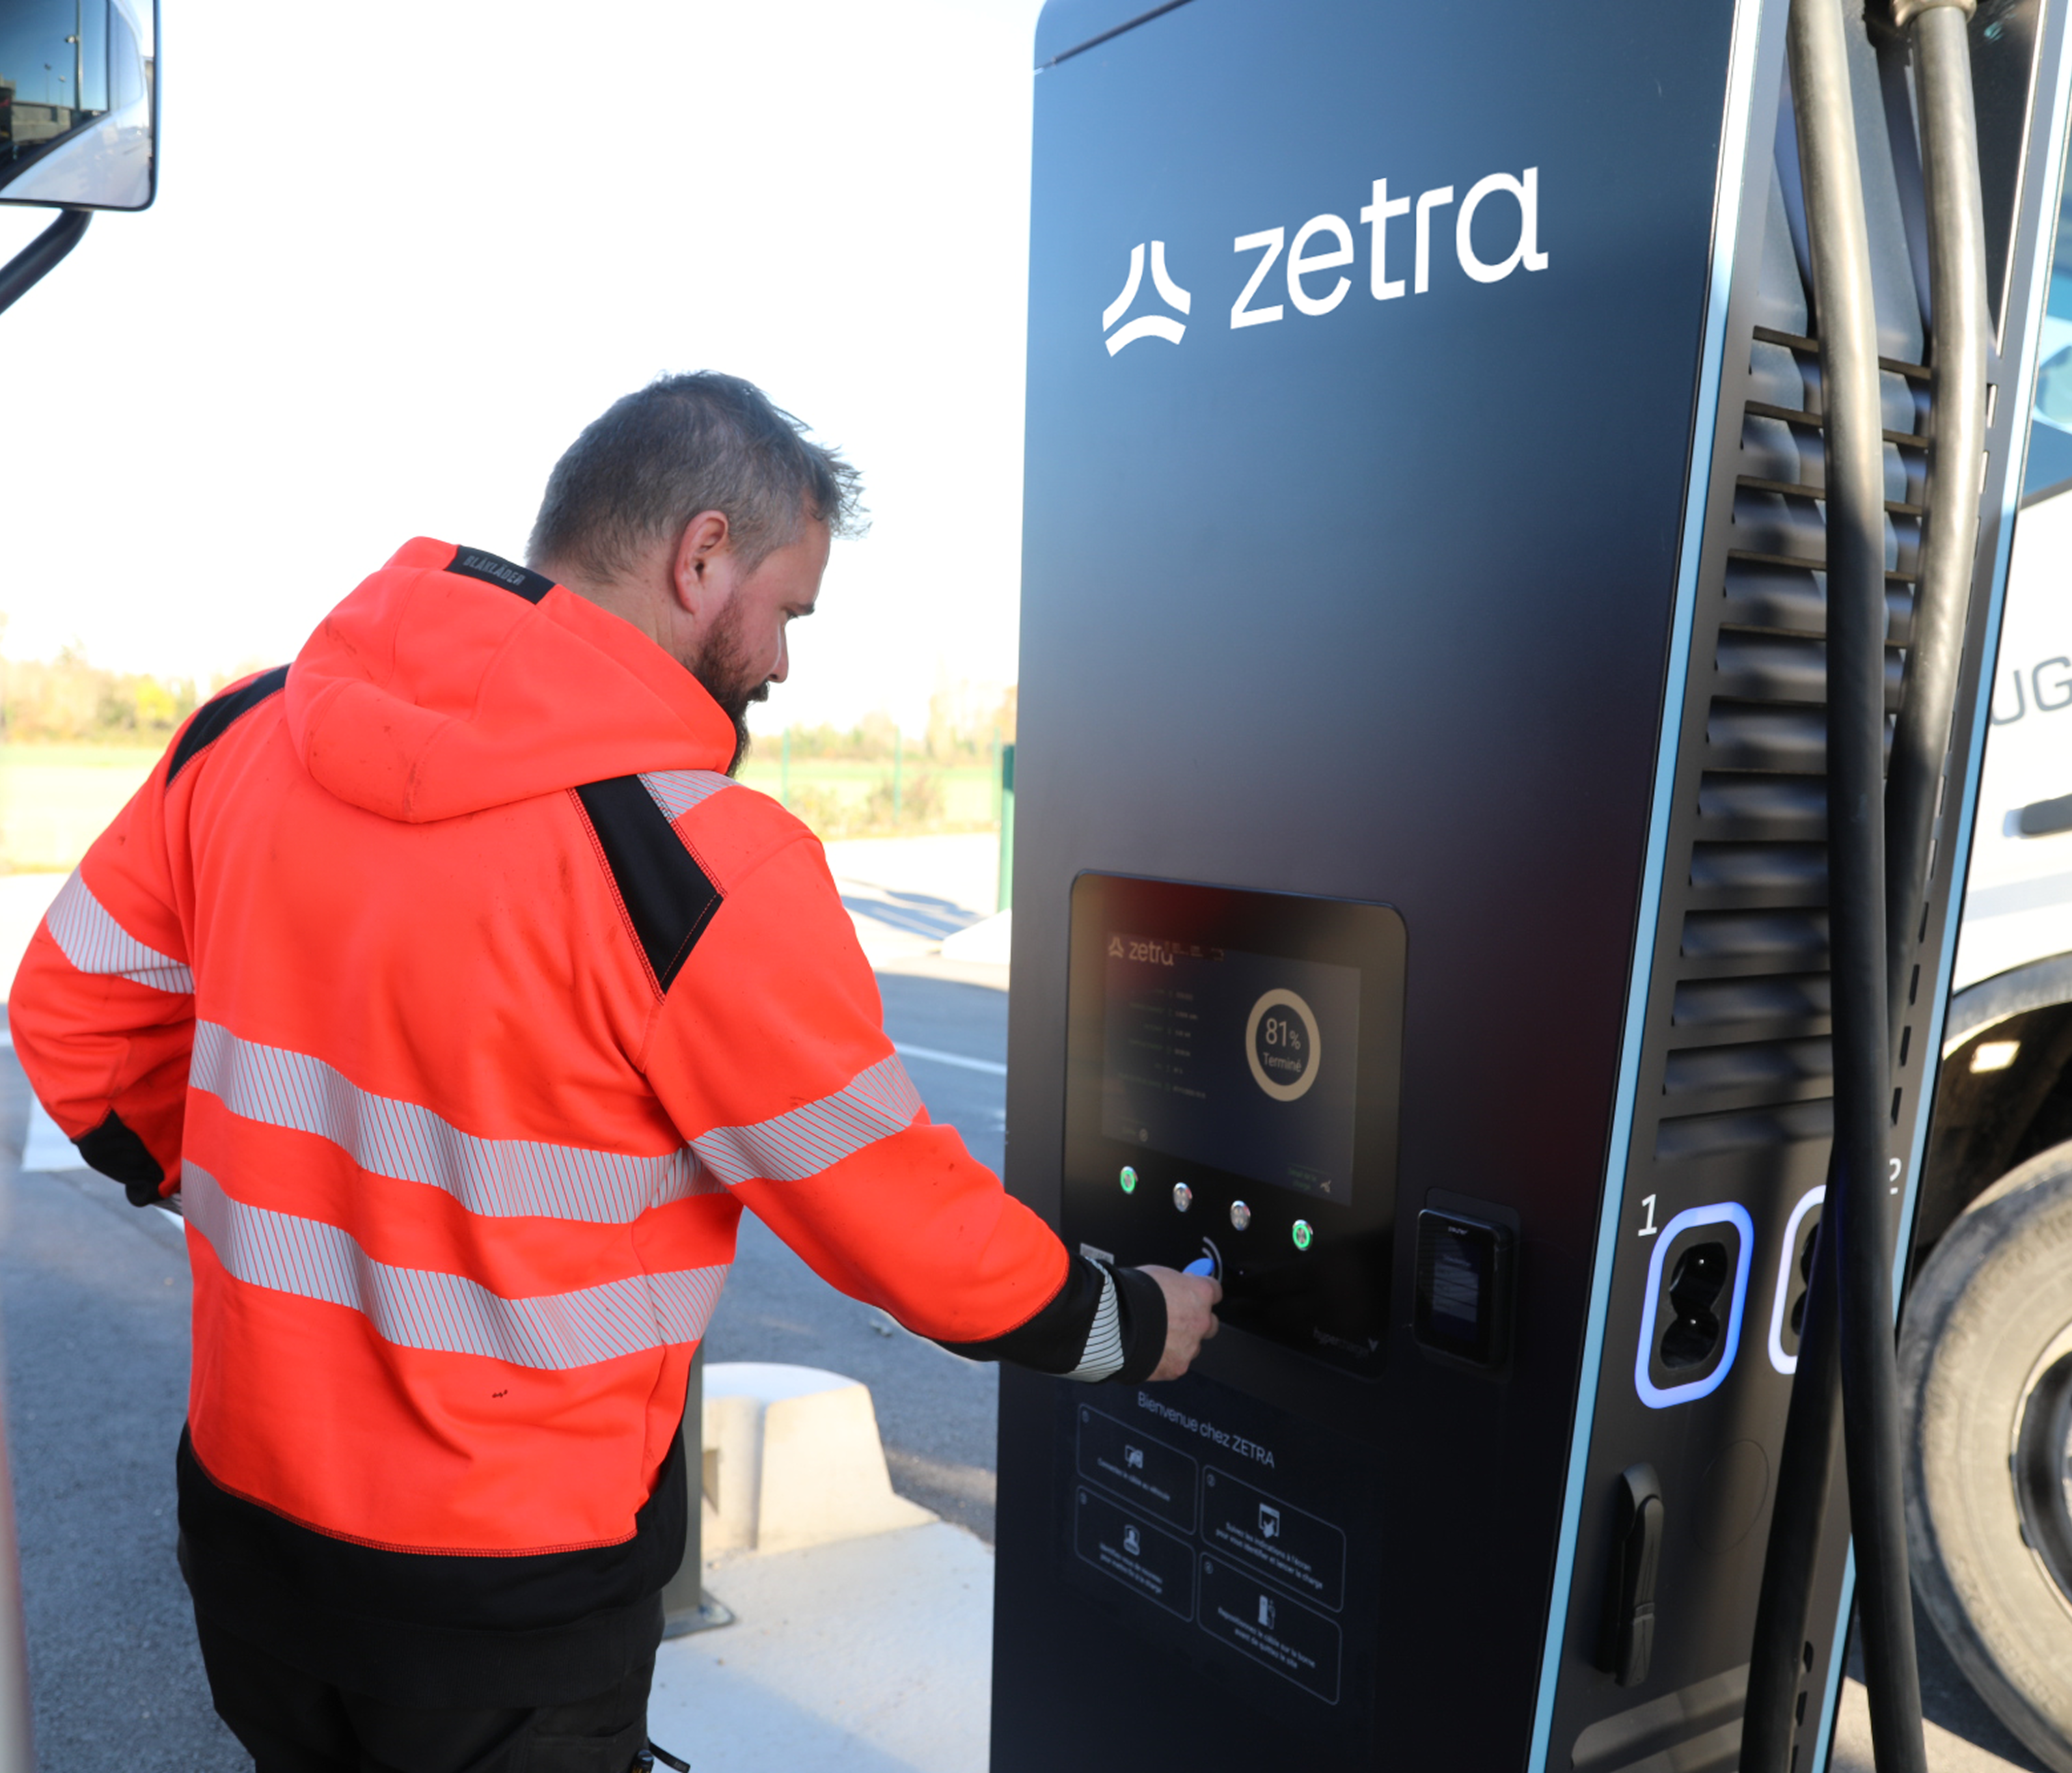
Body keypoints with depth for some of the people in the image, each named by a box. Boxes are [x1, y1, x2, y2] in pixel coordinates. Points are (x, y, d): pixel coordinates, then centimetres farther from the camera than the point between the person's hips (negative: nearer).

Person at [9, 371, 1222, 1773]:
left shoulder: (251, 731, -5)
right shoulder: (704, 867, -24)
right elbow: (906, 1227, -16)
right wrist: (1134, 1325, 1)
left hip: (246, 1502, 6)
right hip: (508, 1590, -5)